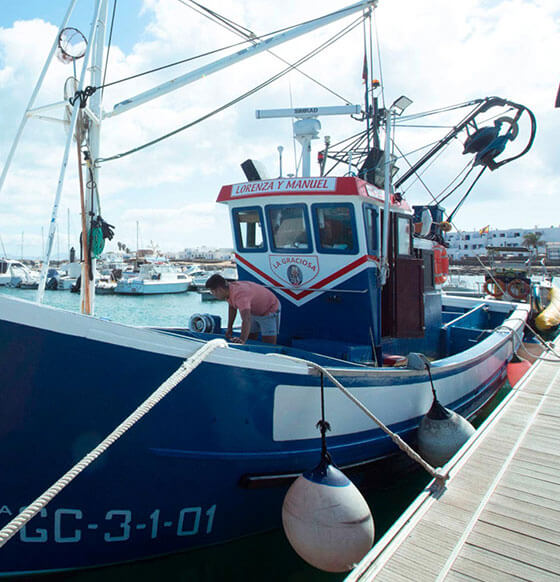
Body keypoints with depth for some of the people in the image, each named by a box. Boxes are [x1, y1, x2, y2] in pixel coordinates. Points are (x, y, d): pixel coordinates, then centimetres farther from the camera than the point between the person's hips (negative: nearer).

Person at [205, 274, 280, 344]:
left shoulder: (239, 295, -40)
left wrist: (242, 339, -63)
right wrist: (229, 328, 8)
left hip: (269, 310, -9)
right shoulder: (229, 289, -12)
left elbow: (246, 319, -52)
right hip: (255, 311, 9)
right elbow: (232, 308, 8)